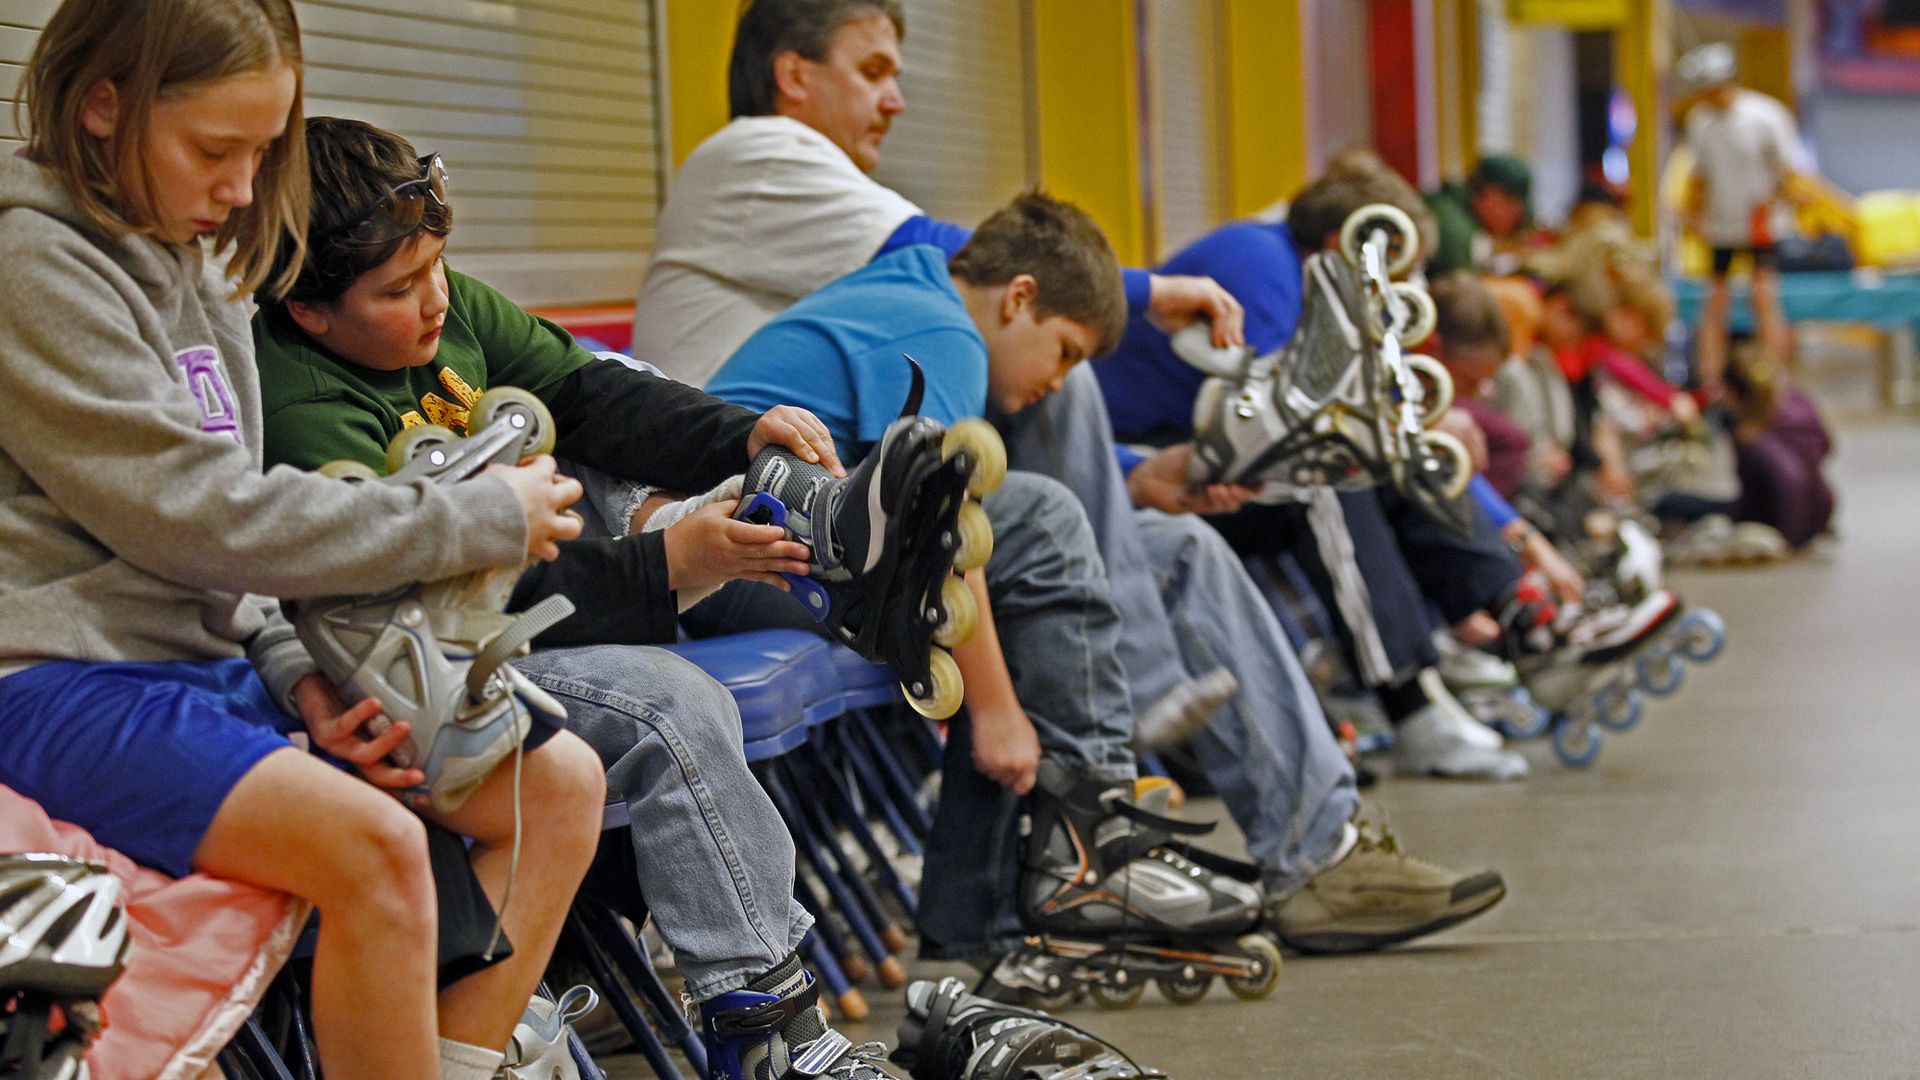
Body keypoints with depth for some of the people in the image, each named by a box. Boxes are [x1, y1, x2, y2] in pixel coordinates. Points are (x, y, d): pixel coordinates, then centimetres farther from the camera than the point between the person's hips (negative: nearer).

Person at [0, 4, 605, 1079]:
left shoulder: (194, 256, 16)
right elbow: (195, 511, -17)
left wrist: (295, 673, 1)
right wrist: (482, 518, -12)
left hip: (216, 659, 9)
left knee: (560, 781, 0)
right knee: (373, 846, -31)